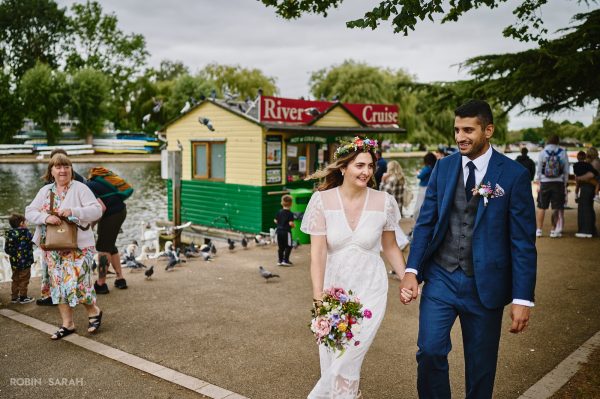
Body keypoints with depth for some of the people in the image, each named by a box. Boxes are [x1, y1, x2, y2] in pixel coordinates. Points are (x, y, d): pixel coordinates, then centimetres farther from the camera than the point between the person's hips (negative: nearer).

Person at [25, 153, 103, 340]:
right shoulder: (44, 191, 9)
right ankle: (67, 324, 21)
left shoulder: (80, 188, -6)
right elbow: (29, 212, 2)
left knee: (76, 283, -9)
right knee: (58, 284, 9)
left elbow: (96, 210, -14)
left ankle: (93, 311, 19)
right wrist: (46, 217, -18)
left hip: (78, 246, -5)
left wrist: (72, 211, -26)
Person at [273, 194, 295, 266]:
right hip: (286, 231, -6)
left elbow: (275, 221, 7)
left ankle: (280, 260, 14)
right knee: (288, 246, 5)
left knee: (280, 247, 11)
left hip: (279, 231, 6)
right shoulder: (290, 213, -12)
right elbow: (291, 223, -19)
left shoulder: (279, 212, 4)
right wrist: (293, 225, 1)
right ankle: (285, 260, 2)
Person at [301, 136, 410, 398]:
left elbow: (390, 248, 6)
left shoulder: (384, 202, -7)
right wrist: (318, 298, -17)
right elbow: (318, 253, -11)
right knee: (331, 361, 10)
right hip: (334, 288, 1)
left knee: (346, 363, -3)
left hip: (370, 290, 0)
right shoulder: (322, 200, -10)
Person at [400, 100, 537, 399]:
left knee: (481, 366, 12)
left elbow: (523, 241, -7)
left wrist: (522, 298, -10)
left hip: (485, 284, -1)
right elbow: (425, 222, 3)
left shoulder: (514, 175, -7)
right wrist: (412, 270, -7)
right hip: (440, 278, 2)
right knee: (430, 351, -6)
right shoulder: (443, 167, 3)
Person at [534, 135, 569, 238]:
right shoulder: (563, 153, 1)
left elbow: (538, 169, 0)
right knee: (558, 208, 6)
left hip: (545, 183, 0)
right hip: (559, 183, 1)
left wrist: (538, 183, 6)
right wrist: (565, 184, 11)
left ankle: (538, 230, 8)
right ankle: (554, 230, 8)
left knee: (541, 207, 7)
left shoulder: (543, 152, -2)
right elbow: (566, 170, 4)